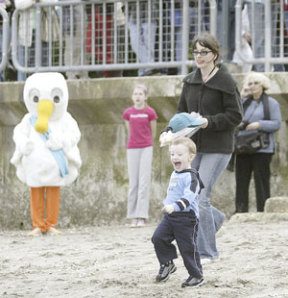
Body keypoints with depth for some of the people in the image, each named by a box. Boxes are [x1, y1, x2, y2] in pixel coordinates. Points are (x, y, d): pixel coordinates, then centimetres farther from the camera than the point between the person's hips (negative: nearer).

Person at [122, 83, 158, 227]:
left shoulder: (150, 112, -4)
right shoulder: (128, 113, 3)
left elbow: (153, 132, 7)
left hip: (146, 148, -2)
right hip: (132, 149, 2)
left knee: (144, 182, -6)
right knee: (133, 183, 4)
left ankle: (141, 217, -7)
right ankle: (133, 217, 7)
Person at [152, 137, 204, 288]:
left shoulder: (191, 177, -17)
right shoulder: (174, 174, 13)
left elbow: (188, 198, -30)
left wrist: (174, 206, -42)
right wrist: (167, 205, 26)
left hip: (187, 218, -8)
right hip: (170, 215, 8)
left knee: (188, 248, -1)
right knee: (158, 237, -5)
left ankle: (196, 275, 14)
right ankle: (167, 264, 13)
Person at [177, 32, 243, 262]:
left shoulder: (226, 82, -8)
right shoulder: (190, 81, 10)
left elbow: (235, 116, -9)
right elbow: (181, 110, 17)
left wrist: (208, 122, -20)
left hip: (218, 148, -6)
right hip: (194, 146, 6)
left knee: (200, 197, -12)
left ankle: (207, 252, 1)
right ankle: (215, 218, 35)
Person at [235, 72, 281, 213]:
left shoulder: (271, 103, 1)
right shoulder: (244, 102, 17)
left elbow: (277, 123, -7)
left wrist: (259, 124, -18)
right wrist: (238, 124, 0)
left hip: (262, 149, -5)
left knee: (261, 182, -5)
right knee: (241, 181, 4)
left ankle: (263, 211, -2)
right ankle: (240, 211, 8)